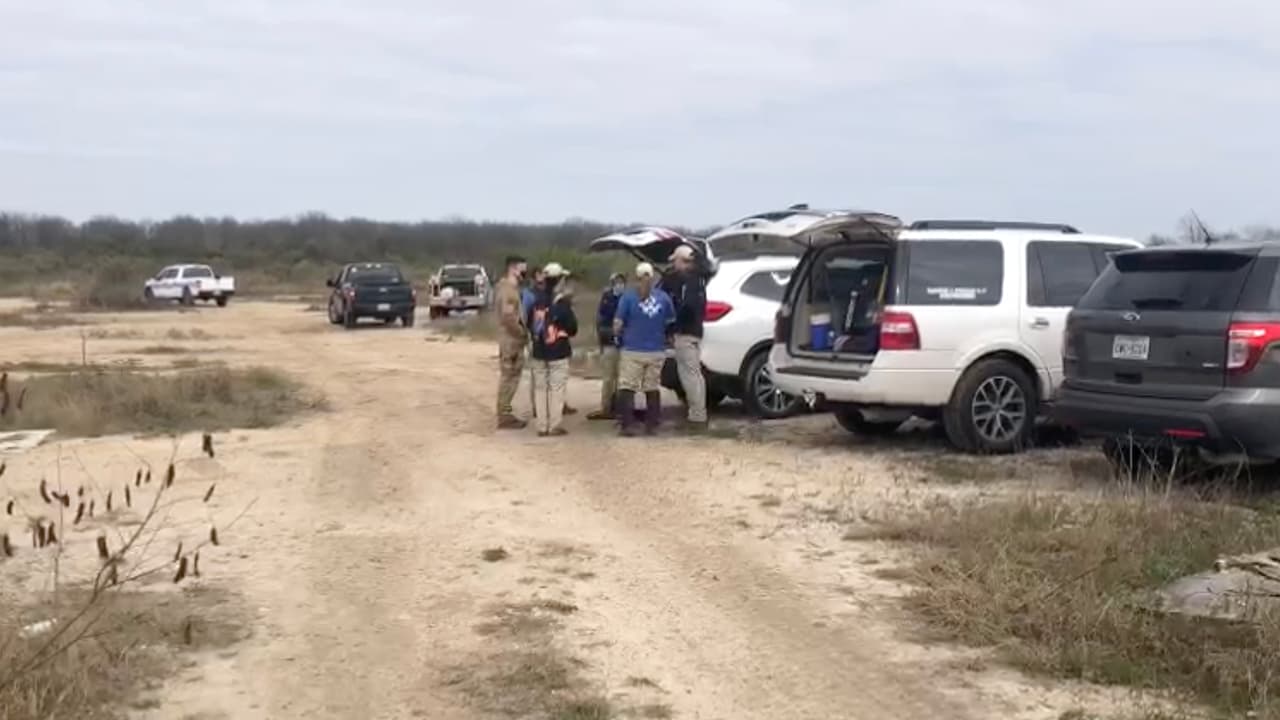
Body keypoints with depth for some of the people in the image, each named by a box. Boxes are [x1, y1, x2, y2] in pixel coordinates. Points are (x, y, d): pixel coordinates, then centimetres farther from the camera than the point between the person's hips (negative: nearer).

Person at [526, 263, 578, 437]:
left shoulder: (537, 300, 2)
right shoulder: (563, 303, -14)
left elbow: (529, 323, 10)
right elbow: (572, 328, -7)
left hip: (538, 351, 5)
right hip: (558, 352, -5)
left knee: (540, 388, 10)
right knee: (556, 388, 0)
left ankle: (541, 426, 11)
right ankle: (554, 426, -1)